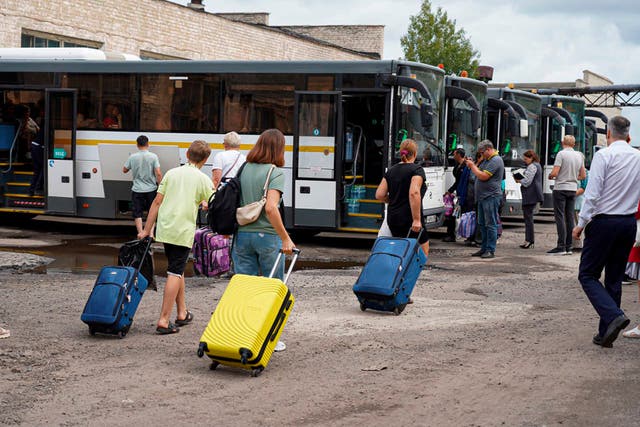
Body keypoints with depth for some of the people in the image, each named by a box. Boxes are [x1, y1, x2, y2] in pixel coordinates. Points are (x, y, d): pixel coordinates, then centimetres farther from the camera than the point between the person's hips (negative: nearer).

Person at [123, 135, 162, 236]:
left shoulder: (132, 157, -5)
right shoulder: (153, 156, -8)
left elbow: (124, 170, 8)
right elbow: (158, 173, -13)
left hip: (137, 190, 0)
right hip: (151, 189, 0)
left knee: (137, 213, 7)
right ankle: (151, 233, 8)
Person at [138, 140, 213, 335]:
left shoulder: (172, 173, 9)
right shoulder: (203, 179, -2)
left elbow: (157, 201, 6)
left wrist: (147, 230, 10)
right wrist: (203, 203, 25)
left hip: (164, 229, 5)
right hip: (184, 231, -5)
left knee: (177, 270, 19)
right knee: (175, 273, -4)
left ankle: (182, 313, 28)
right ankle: (164, 321, -9)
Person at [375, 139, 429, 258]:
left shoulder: (391, 171, 10)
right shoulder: (417, 170, -9)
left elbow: (379, 195, 6)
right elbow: (414, 193, -23)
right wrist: (417, 219, -22)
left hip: (392, 219, 6)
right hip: (409, 219, -6)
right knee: (423, 250, 6)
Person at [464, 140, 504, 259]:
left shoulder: (496, 160, -14)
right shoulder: (487, 160, 19)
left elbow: (483, 176, -20)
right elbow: (479, 172, 23)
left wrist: (472, 166, -9)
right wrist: (472, 164, 8)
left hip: (491, 197, -10)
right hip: (483, 197, 10)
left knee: (490, 224, -7)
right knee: (482, 224, 12)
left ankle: (490, 250, -5)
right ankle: (484, 249, 18)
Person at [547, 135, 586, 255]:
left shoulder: (561, 154, -12)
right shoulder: (579, 156, 8)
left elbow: (554, 173, -17)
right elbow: (583, 175, 13)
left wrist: (550, 176, 4)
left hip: (560, 188, -6)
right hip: (573, 189, 6)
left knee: (560, 217, -5)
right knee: (570, 217, 9)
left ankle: (561, 246, -9)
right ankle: (569, 247, 10)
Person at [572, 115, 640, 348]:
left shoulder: (604, 155, -10)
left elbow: (592, 194, -14)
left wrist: (581, 224, -7)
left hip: (604, 222, -6)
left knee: (588, 275, 3)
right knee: (614, 279, 13)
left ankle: (613, 316, -18)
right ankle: (605, 334, 15)